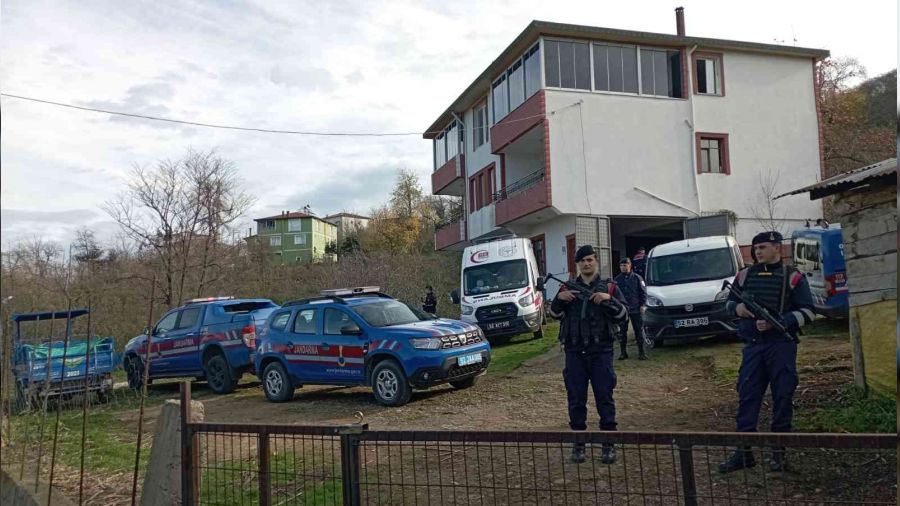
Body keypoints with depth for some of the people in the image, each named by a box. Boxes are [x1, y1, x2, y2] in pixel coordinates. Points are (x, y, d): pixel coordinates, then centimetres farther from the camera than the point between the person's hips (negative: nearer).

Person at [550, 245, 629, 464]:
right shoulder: (568, 288, 11)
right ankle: (579, 443, 16)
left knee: (604, 397, 2)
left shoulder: (609, 287, 7)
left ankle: (608, 444, 12)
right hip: (574, 352, 1)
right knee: (576, 399, 5)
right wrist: (559, 298, -14)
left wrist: (608, 300, -17)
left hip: (601, 351, -1)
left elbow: (623, 315, 0)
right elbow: (555, 313, 4)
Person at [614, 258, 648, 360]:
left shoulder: (637, 278, 1)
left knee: (639, 330, 2)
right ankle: (623, 352, 13)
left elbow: (643, 292, 2)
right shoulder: (617, 279, 7)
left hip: (636, 309, -2)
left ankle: (641, 352, 9)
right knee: (622, 331, 5)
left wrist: (643, 305, -6)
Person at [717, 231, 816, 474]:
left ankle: (778, 452, 16)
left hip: (781, 346, -3)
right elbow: (729, 302, 19)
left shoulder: (793, 277, 0)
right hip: (752, 346, 3)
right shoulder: (745, 275, 10)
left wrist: (777, 322, -16)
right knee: (747, 397, 2)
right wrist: (737, 308, -4)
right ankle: (743, 452, 9)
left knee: (782, 398, 3)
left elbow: (808, 312, -4)